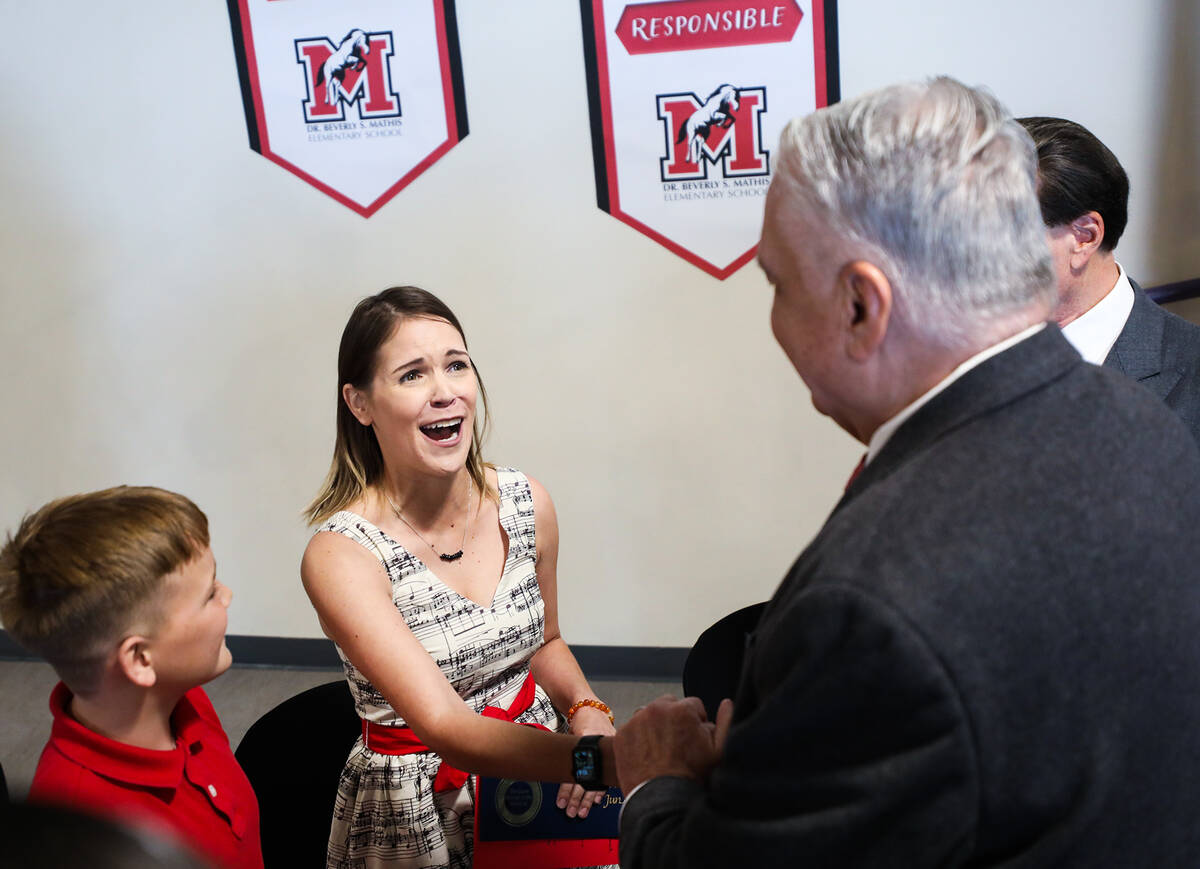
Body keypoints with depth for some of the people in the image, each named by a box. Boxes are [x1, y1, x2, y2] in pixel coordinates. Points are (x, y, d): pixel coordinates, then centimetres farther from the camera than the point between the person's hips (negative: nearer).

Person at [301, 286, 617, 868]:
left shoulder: (526, 504, -6)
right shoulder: (340, 555, -21)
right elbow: (447, 728, -29)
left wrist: (587, 712, -9)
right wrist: (603, 758, -42)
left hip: (536, 767, 4)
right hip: (413, 814, -3)